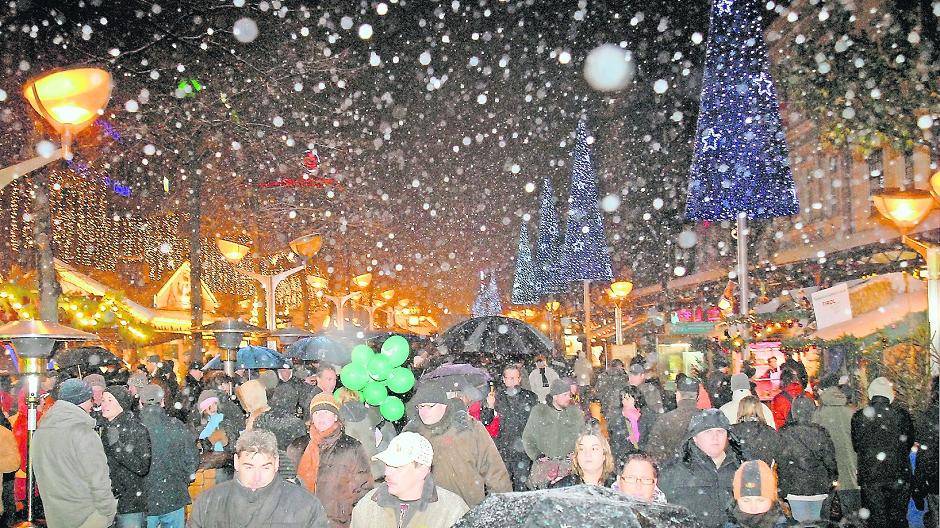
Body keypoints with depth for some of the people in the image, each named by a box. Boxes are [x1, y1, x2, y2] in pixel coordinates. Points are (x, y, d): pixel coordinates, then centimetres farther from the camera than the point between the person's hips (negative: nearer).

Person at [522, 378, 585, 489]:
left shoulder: (576, 413, 13)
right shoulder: (538, 411, 8)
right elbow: (527, 437, 11)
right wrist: (537, 456, -2)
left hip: (568, 462, 0)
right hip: (544, 461, 0)